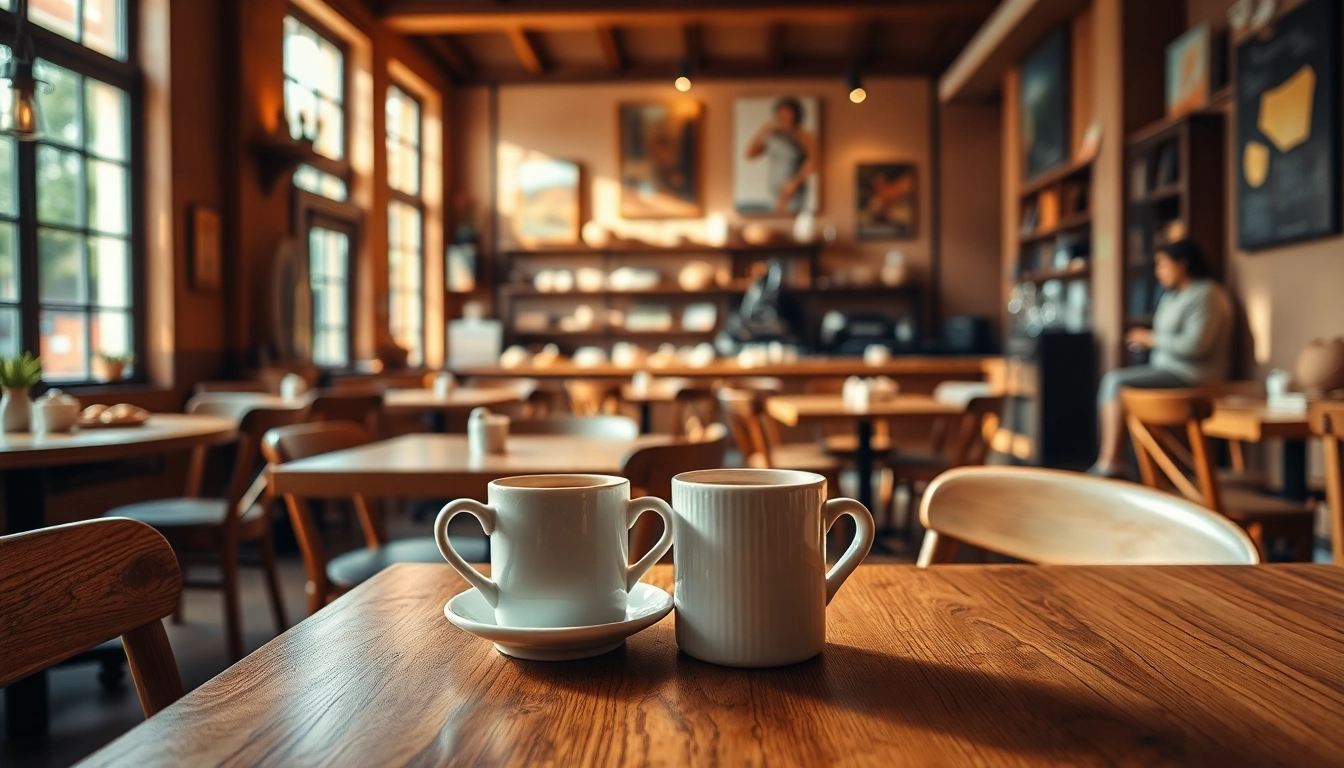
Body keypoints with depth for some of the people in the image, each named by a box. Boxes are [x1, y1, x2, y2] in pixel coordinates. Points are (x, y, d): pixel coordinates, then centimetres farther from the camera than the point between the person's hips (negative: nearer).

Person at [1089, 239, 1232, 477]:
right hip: (1166, 366, 10)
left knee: (1118, 384, -19)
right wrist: (1145, 340, -1)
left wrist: (1152, 339, -14)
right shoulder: (1173, 296, 17)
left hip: (1190, 376, -10)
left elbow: (1194, 344, -25)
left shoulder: (1206, 295, -13)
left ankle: (1110, 463, -16)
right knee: (1111, 379, -6)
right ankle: (1107, 459, -15)